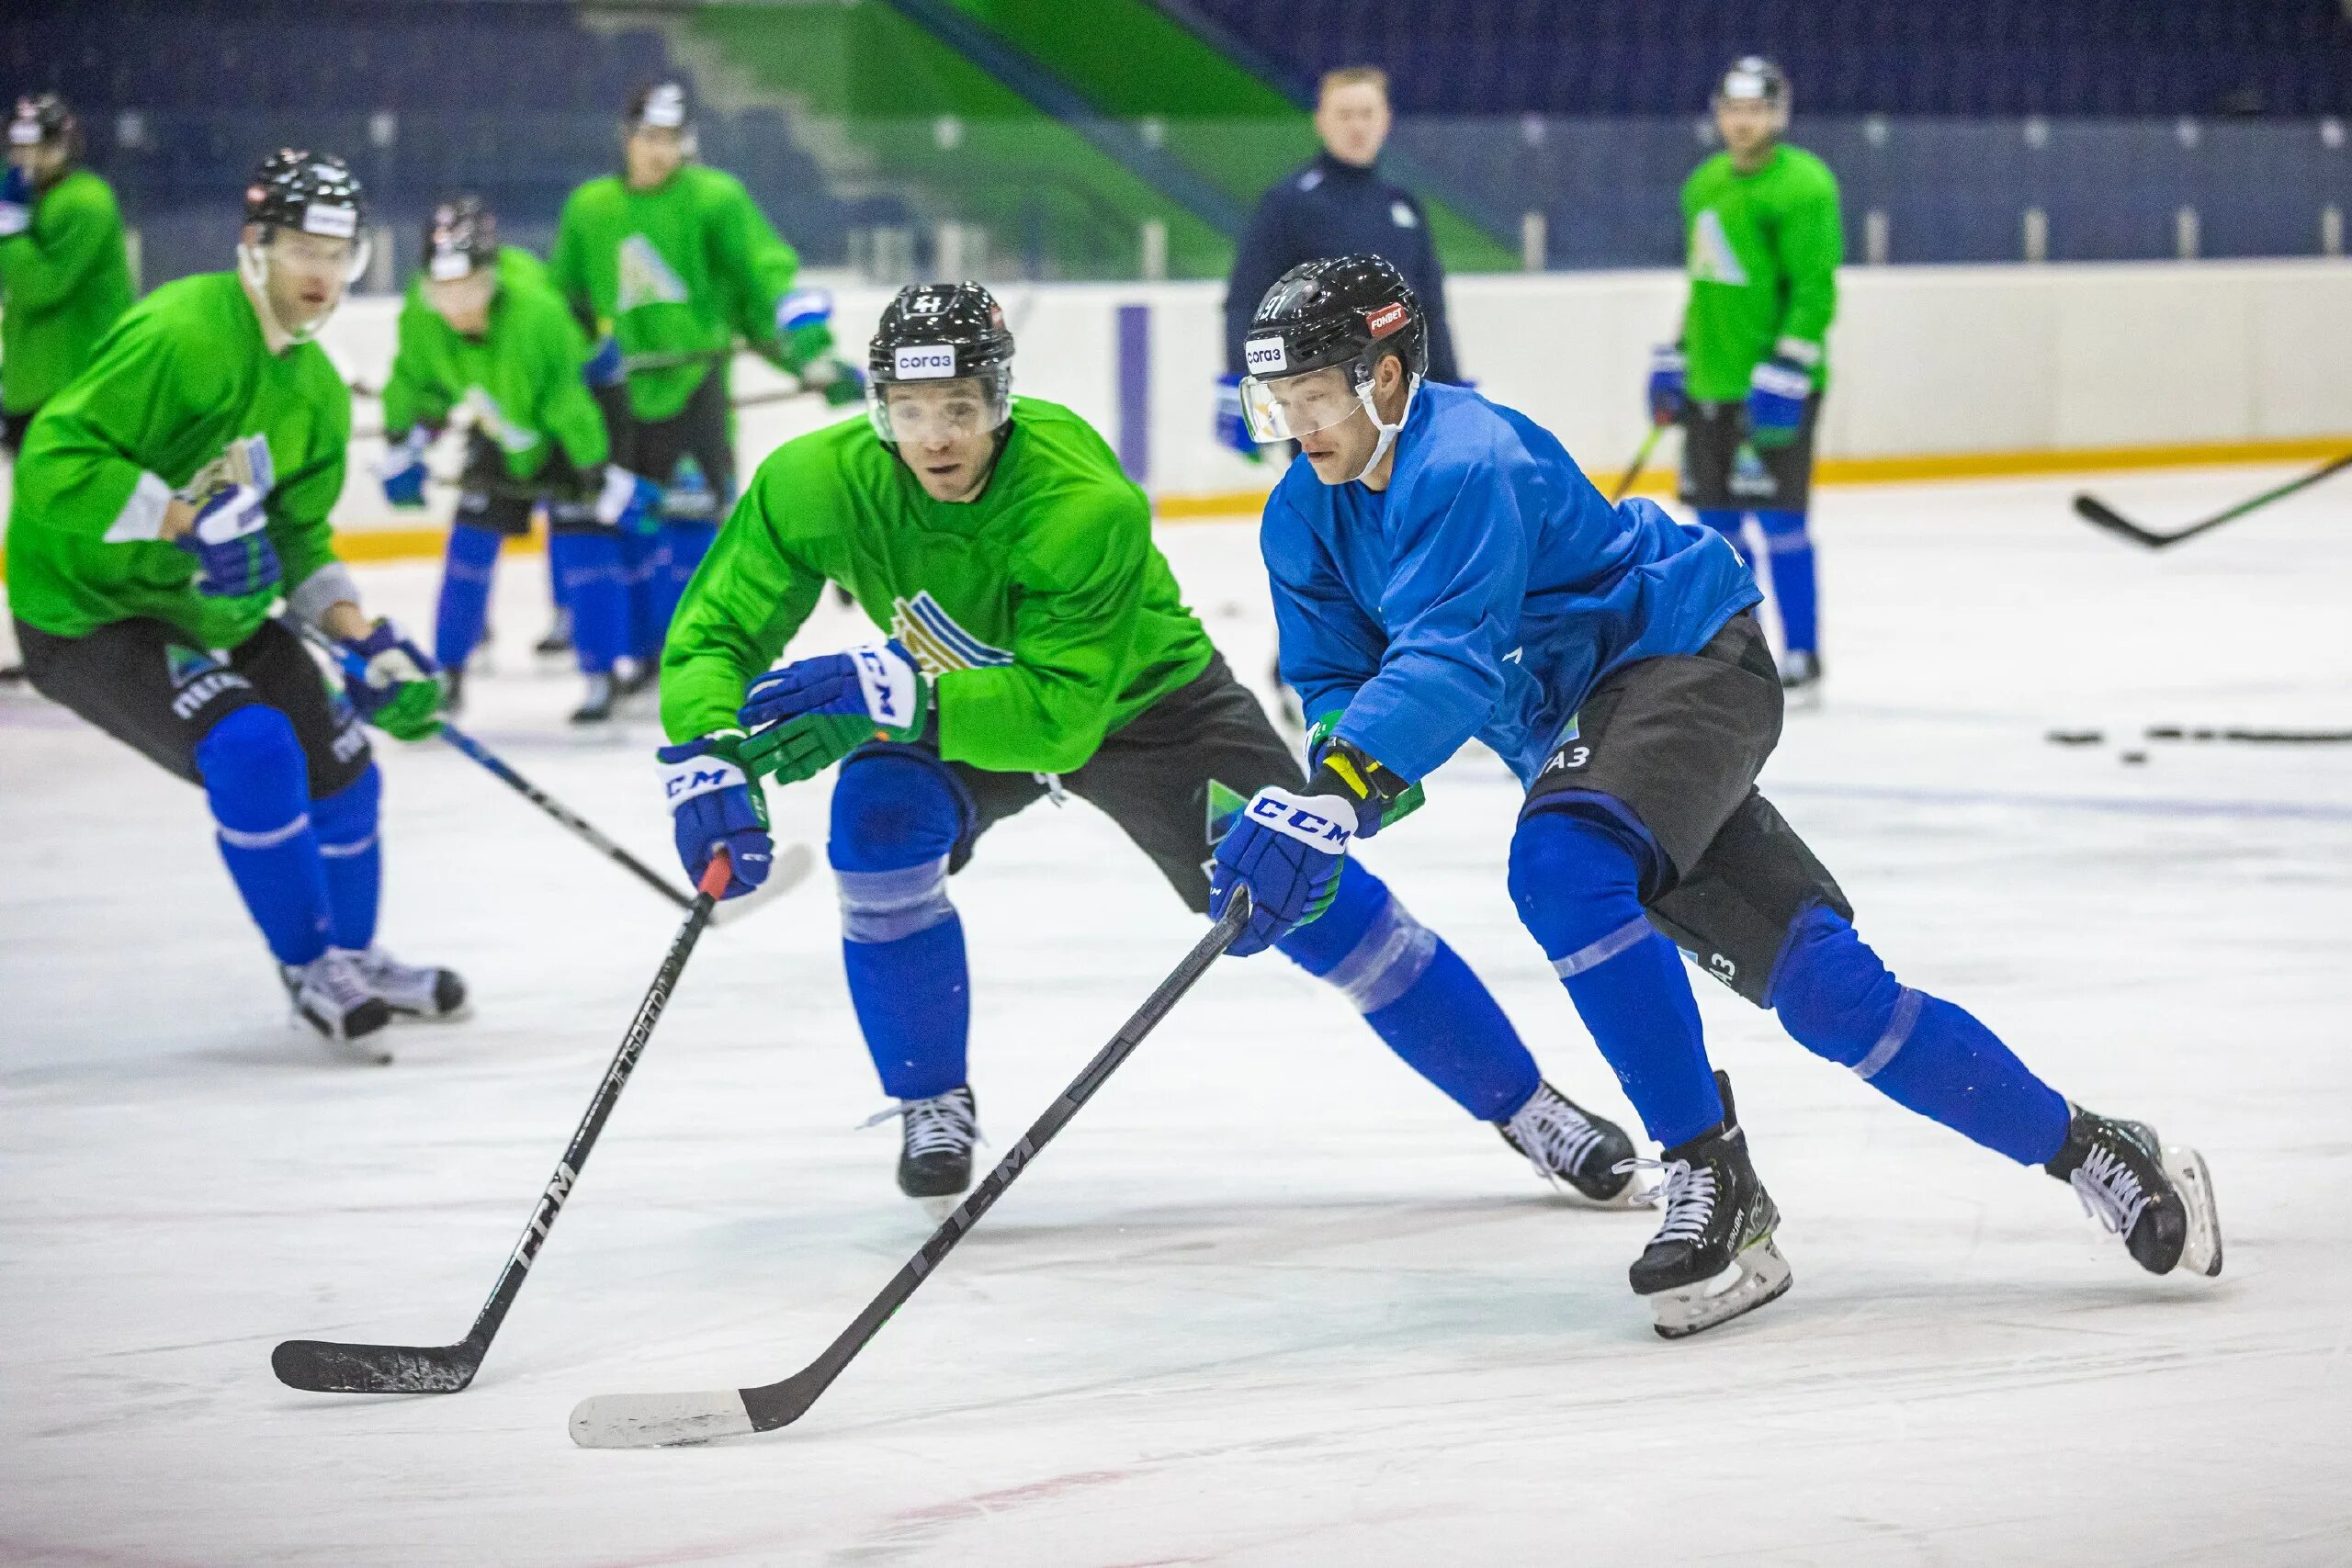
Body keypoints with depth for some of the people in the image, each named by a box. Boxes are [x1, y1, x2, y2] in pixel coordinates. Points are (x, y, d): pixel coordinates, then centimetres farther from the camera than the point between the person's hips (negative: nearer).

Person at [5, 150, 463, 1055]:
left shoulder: (316, 389, 5)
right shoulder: (179, 335, -24)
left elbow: (298, 539, 12)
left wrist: (367, 641, -2)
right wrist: (192, 517, -34)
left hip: (217, 607, 9)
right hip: (92, 609, -9)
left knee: (337, 768, 10)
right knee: (252, 750, -25)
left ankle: (352, 958, 33)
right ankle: (310, 969, -7)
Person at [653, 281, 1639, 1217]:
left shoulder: (1088, 505, -37)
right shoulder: (817, 484, -26)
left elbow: (1060, 716, -40)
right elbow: (714, 632, -18)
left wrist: (898, 692, -50)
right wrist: (706, 762, -36)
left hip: (1139, 698, -3)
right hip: (945, 716, 3)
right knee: (878, 821, -27)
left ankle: (1522, 1103, 7)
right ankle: (932, 1107, -4)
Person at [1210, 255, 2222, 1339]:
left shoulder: (1465, 463, -25)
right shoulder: (1307, 521, 3)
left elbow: (1446, 663, -37)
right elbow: (1331, 678, 7)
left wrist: (1330, 800, -48)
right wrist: (1311, 780, -16)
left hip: (1685, 666, -8)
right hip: (1580, 724, 8)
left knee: (1561, 864, -34)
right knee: (1818, 985, 0)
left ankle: (1711, 1175, -24)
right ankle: (2085, 1152, 8)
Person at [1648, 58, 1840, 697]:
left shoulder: (1801, 184, -11)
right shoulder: (1705, 184, 15)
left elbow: (1814, 291, -17)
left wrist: (1785, 373, -22)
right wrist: (1674, 357, 20)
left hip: (1774, 383, -8)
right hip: (1710, 382, 8)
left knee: (1779, 519, -8)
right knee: (1716, 521, 9)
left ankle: (1801, 661, -1)